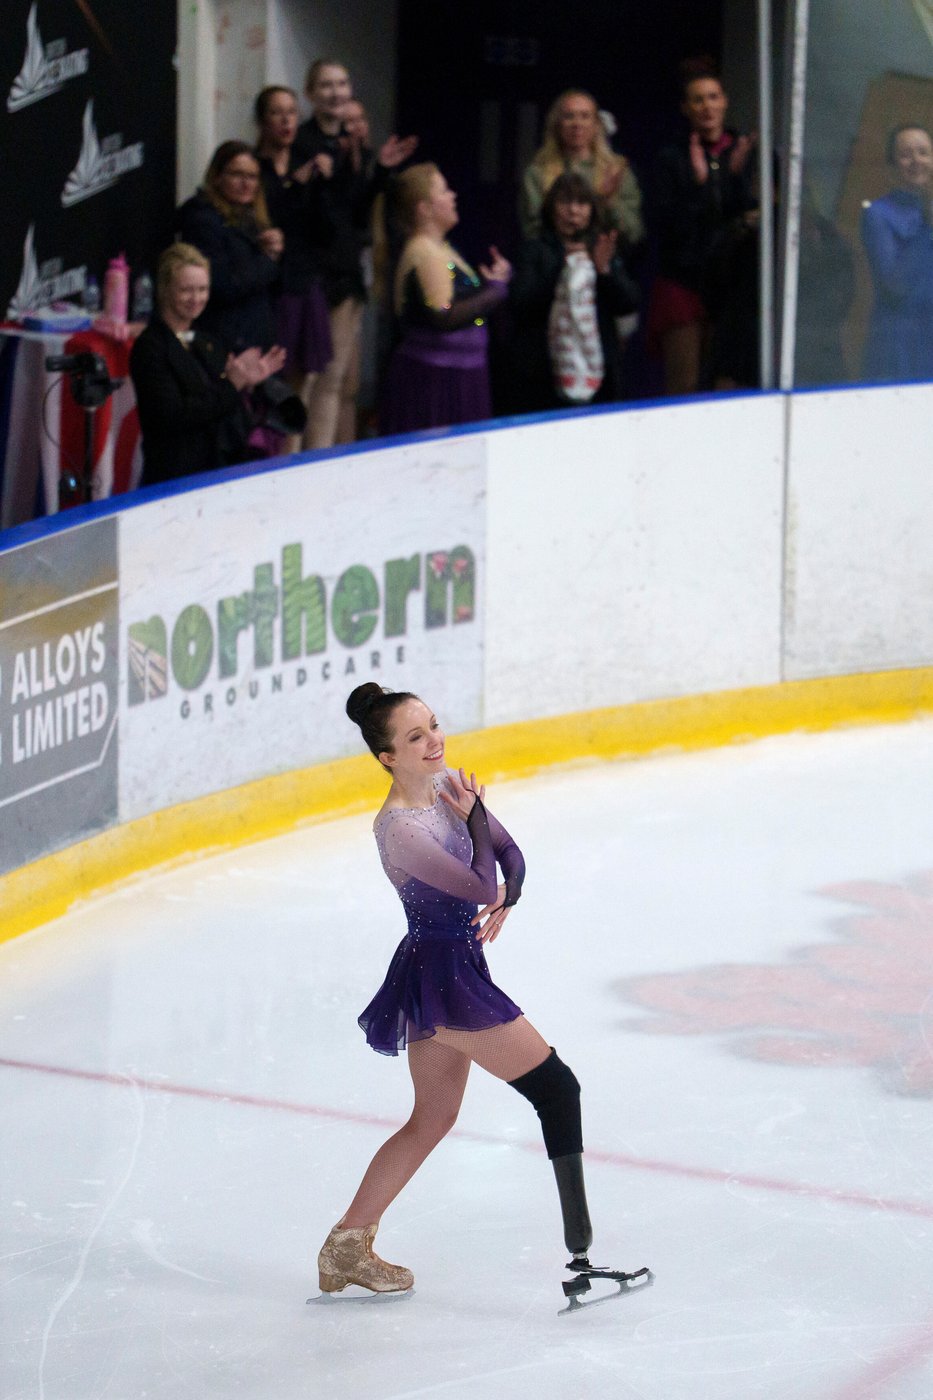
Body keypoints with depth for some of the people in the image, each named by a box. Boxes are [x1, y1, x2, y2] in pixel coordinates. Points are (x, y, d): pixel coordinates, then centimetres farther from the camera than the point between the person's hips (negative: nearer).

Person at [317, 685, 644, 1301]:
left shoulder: (445, 787, 5)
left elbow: (510, 852, 11)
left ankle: (347, 1246, 26)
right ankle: (581, 1251, -7)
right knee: (557, 1088, -7)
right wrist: (474, 816, -11)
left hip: (451, 968, 10)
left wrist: (506, 899, -9)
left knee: (433, 1119, 19)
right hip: (444, 976, -10)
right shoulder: (399, 828, -22)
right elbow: (480, 888, -22)